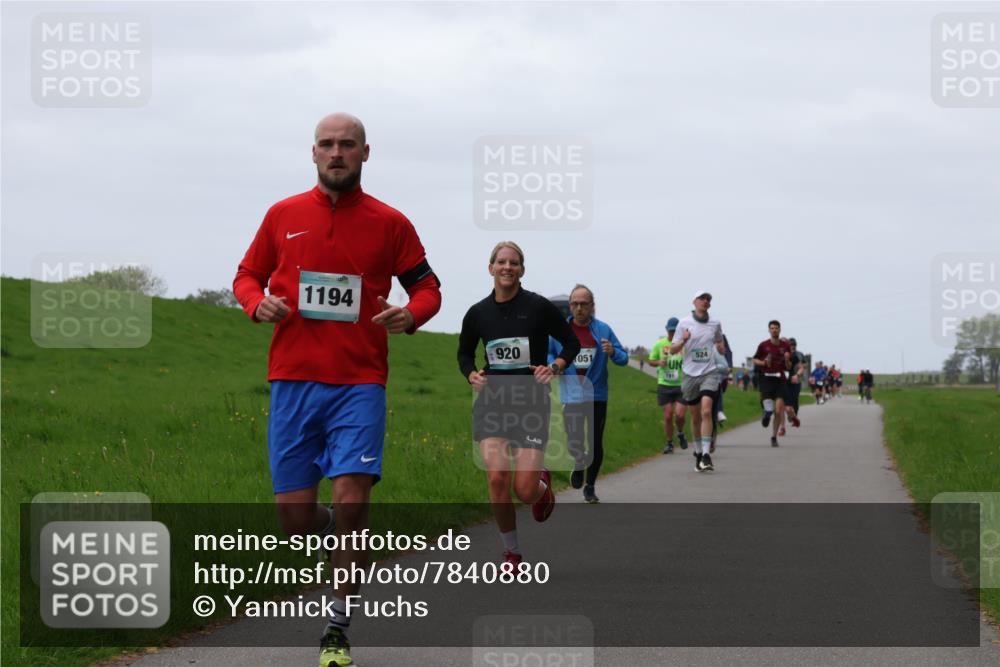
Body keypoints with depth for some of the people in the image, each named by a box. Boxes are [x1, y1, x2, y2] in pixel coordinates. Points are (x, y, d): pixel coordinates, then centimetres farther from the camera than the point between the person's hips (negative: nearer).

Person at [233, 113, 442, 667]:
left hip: (360, 382, -2)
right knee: (294, 517, -2)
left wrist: (411, 315, -11)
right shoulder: (283, 216, 9)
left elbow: (427, 286, 12)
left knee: (351, 497, -14)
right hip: (293, 377, 2)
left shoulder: (389, 224, 5)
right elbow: (247, 275, 18)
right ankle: (329, 529, 37)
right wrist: (258, 303, -5)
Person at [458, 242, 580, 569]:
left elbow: (571, 342, 6)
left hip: (532, 405, -2)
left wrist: (555, 367, -12)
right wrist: (472, 374, -1)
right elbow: (464, 353, 19)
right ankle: (511, 552, 4)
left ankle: (542, 483, 33)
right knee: (496, 478, -15)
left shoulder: (539, 307, -4)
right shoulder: (478, 313, 3)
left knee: (525, 491, -8)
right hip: (492, 401, 2)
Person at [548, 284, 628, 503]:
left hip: (597, 396, 1)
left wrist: (613, 352, -17)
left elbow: (624, 358, 6)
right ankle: (578, 464, 26)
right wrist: (553, 364, -7)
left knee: (596, 444, 3)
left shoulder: (603, 329, 2)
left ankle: (590, 486, 23)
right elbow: (547, 353, 15)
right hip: (571, 396, -1)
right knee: (574, 443, -10)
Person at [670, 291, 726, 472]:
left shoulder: (715, 324, 7)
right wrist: (683, 341, -17)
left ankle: (706, 454, -20)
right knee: (695, 417, 7)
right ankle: (698, 452, 23)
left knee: (706, 411, -18)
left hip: (709, 373, 0)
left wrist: (721, 347, 1)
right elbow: (673, 350, 3)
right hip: (690, 374, 0)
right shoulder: (684, 323, 2)